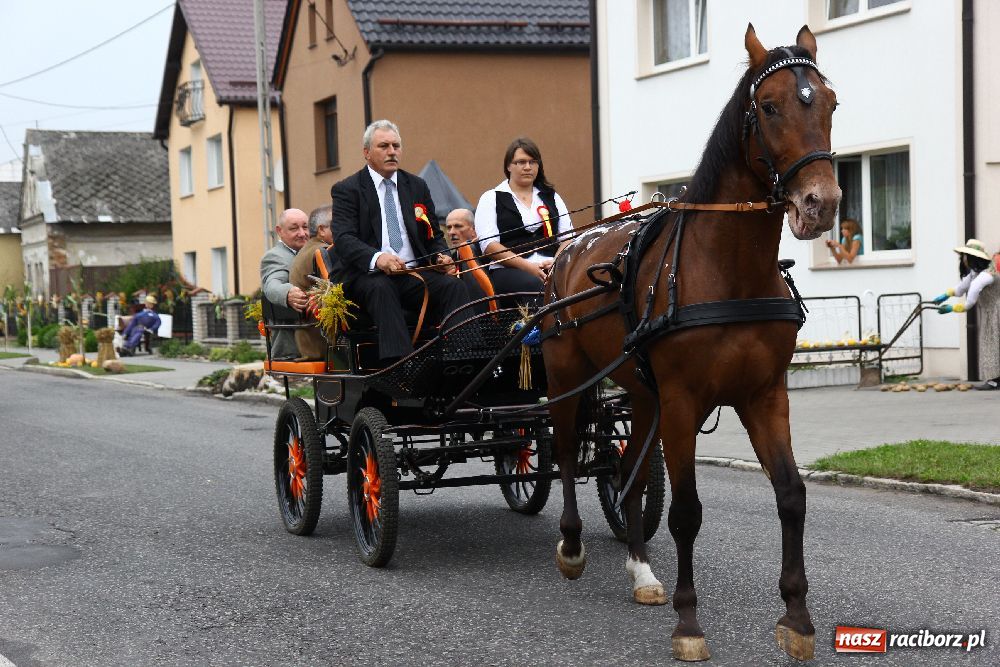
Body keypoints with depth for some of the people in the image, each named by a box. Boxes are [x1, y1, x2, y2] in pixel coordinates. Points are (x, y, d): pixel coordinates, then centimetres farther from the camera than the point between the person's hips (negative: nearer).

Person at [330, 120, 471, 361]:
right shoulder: (346, 190, 6)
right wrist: (376, 258, -29)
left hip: (415, 273, 4)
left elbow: (434, 235, 23)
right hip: (369, 275, -4)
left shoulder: (417, 186, 20)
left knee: (454, 286, -25)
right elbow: (343, 239, -9)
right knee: (381, 288, -38)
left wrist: (441, 256, -3)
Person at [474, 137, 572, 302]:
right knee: (534, 285, -38)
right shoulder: (491, 198, 13)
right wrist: (528, 266, -12)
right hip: (508, 270, -3)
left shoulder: (551, 197, 25)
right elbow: (489, 245, 0)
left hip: (551, 268, 3)